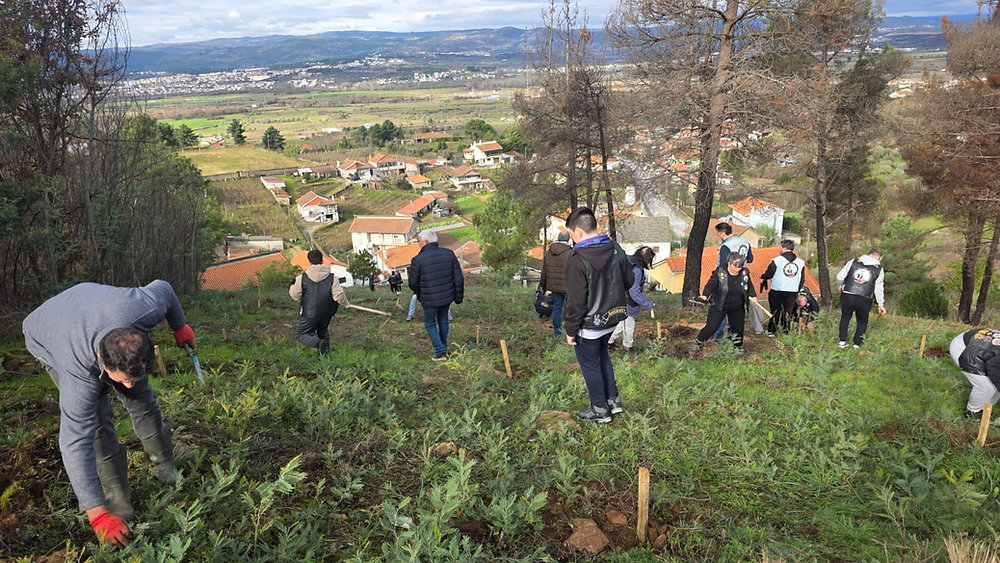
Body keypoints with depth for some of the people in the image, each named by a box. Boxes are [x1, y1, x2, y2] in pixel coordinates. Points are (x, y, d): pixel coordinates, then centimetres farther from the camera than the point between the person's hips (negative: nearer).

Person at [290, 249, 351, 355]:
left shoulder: (302, 278, -12)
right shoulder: (332, 278, -9)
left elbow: (294, 294, -3)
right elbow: (339, 295, -13)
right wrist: (346, 304, 7)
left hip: (309, 313, -3)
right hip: (326, 313, 3)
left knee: (301, 335, 8)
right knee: (323, 333, 26)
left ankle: (318, 343, -18)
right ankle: (325, 353, 24)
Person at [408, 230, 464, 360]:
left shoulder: (417, 260, -16)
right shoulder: (449, 254, -5)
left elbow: (413, 283, -5)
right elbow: (459, 278, -2)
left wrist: (419, 294, 16)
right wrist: (458, 297, 9)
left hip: (430, 300, -4)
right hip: (447, 297, 4)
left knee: (430, 324, 15)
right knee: (443, 320, 26)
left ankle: (441, 352, 10)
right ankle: (444, 347, 39)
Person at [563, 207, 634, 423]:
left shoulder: (577, 260, -26)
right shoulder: (616, 249, -3)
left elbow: (576, 301, -23)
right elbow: (628, 281, 9)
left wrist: (570, 329, -12)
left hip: (589, 325, -7)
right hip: (611, 318, 7)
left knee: (590, 365, 11)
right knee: (602, 355, 28)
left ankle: (599, 409, 25)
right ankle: (613, 400, 33)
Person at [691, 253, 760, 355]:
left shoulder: (744, 273, -2)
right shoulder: (719, 273, -15)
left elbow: (749, 286, 11)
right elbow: (711, 285, -21)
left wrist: (753, 296, -6)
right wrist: (705, 295, -39)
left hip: (737, 309, 4)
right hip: (719, 307, -4)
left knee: (738, 329, 12)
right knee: (711, 327, -9)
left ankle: (738, 348, 35)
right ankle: (697, 344, 8)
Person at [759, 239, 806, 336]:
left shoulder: (777, 260, -11)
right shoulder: (801, 262, 4)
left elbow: (768, 274, -5)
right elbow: (802, 280, 11)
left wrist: (762, 277, 16)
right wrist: (797, 290, 24)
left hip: (777, 291, -3)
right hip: (793, 292, 3)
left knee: (775, 310, 8)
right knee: (788, 311, 12)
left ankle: (771, 331, 15)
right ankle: (785, 330, 14)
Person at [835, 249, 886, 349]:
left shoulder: (853, 262, 6)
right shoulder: (879, 269, 5)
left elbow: (840, 276, 5)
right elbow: (879, 288, 6)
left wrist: (840, 285, 27)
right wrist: (881, 304, 15)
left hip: (847, 296, 1)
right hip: (864, 300, -1)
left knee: (845, 317, 22)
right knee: (862, 322, 20)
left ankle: (842, 341, 20)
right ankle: (857, 344, 17)